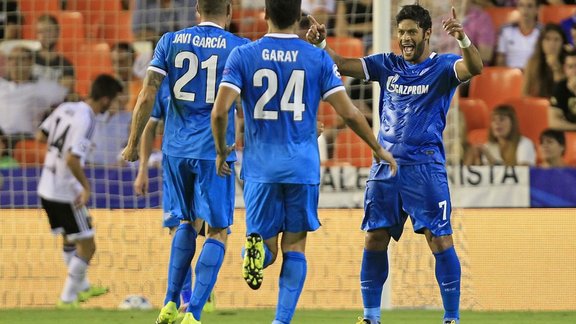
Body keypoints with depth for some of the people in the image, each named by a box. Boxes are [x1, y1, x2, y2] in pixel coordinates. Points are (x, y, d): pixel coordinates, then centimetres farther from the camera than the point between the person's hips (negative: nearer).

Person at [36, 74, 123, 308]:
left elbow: (40, 136, 12)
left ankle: (82, 288, 40)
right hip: (66, 192, -9)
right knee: (87, 246, 3)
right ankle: (68, 298, 7)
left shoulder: (65, 109, 3)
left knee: (69, 240, 25)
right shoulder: (86, 121, -21)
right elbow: (72, 159, -28)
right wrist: (86, 187, -17)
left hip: (46, 188, 9)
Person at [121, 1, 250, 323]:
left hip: (176, 149, 4)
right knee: (218, 232, 2)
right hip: (214, 151, -4)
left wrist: (133, 143, 8)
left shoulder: (171, 42, 3)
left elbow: (147, 97, -1)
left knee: (189, 222, 23)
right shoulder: (239, 48, -5)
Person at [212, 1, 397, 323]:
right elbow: (349, 112, -2)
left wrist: (222, 150, 8)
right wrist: (379, 149, 13)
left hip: (260, 167, 0)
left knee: (267, 247, 9)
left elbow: (220, 111, -10)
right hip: (303, 167, 0)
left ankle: (255, 249, -26)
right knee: (294, 246, 9)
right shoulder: (318, 59, 0)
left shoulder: (242, 56, -1)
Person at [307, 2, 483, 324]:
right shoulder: (387, 65, 12)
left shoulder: (443, 66, -1)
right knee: (375, 239, 3)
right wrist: (321, 44, -12)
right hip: (385, 167, 4)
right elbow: (342, 65, 7)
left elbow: (474, 68, -20)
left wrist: (463, 39, -40)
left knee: (440, 239, -8)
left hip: (425, 167, -4)